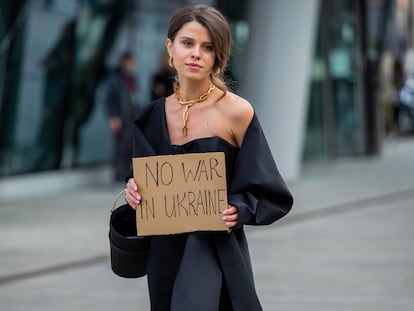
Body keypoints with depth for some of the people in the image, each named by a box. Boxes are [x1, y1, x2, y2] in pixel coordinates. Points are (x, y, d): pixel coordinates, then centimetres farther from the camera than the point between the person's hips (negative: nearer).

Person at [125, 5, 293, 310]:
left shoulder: (237, 112, -9)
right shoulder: (153, 116, 4)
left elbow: (264, 190, -5)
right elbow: (144, 183, 12)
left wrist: (238, 211, -22)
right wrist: (134, 191, -9)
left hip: (216, 252, -4)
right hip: (165, 252, 5)